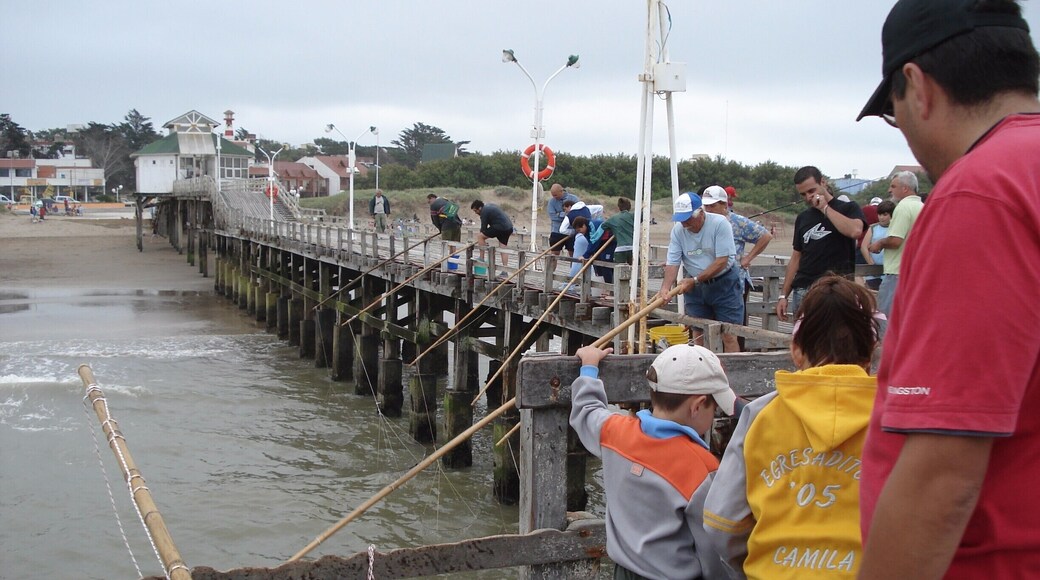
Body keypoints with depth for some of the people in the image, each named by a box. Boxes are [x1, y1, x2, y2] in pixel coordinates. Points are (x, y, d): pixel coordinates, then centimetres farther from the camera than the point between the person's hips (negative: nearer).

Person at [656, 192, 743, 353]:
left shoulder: (719, 223, -18)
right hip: (695, 286, 4)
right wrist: (665, 288, -25)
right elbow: (672, 263, -8)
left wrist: (694, 280, -21)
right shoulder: (678, 230, -5)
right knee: (698, 334, 8)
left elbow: (722, 261, -20)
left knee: (729, 335, -5)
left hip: (724, 283, -4)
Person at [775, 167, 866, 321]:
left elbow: (855, 231, -19)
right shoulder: (802, 218, 19)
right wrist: (784, 295, 14)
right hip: (802, 291, 5)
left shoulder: (848, 208, 4)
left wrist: (825, 207, -9)